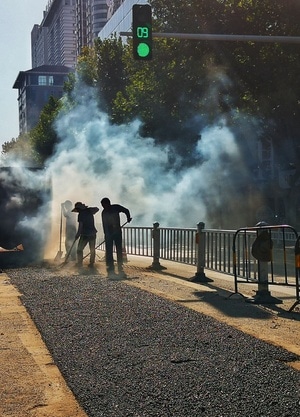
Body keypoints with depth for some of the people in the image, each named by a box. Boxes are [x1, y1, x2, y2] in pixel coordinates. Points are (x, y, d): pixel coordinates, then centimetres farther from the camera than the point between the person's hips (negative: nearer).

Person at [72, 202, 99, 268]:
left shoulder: (81, 214, -12)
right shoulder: (89, 211, 4)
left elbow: (80, 226, -15)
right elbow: (97, 209, 25)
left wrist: (77, 235, -7)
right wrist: (87, 208, 23)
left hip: (85, 234, -6)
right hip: (92, 234, 6)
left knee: (79, 249, 6)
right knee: (92, 250, 13)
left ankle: (79, 263, 4)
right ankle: (91, 264, 14)